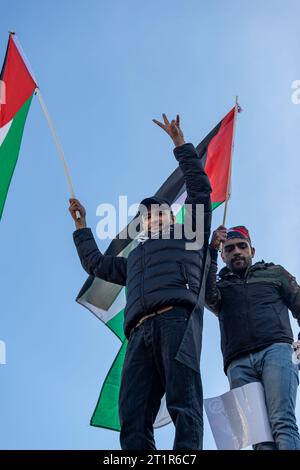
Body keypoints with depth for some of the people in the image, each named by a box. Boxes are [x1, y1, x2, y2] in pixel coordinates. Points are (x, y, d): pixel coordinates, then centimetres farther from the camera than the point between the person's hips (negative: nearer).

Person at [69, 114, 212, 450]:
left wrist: (180, 143, 28)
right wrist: (81, 225, 57)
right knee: (133, 419, -16)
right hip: (140, 332, 5)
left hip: (177, 318, -5)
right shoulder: (133, 259, 44)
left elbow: (199, 188, 26)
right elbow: (96, 263, 52)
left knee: (183, 403, -25)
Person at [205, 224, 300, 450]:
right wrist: (211, 252, -5)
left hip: (275, 350, -1)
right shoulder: (220, 286, 27)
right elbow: (208, 297, 2)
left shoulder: (274, 273, 26)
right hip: (239, 364, 2)